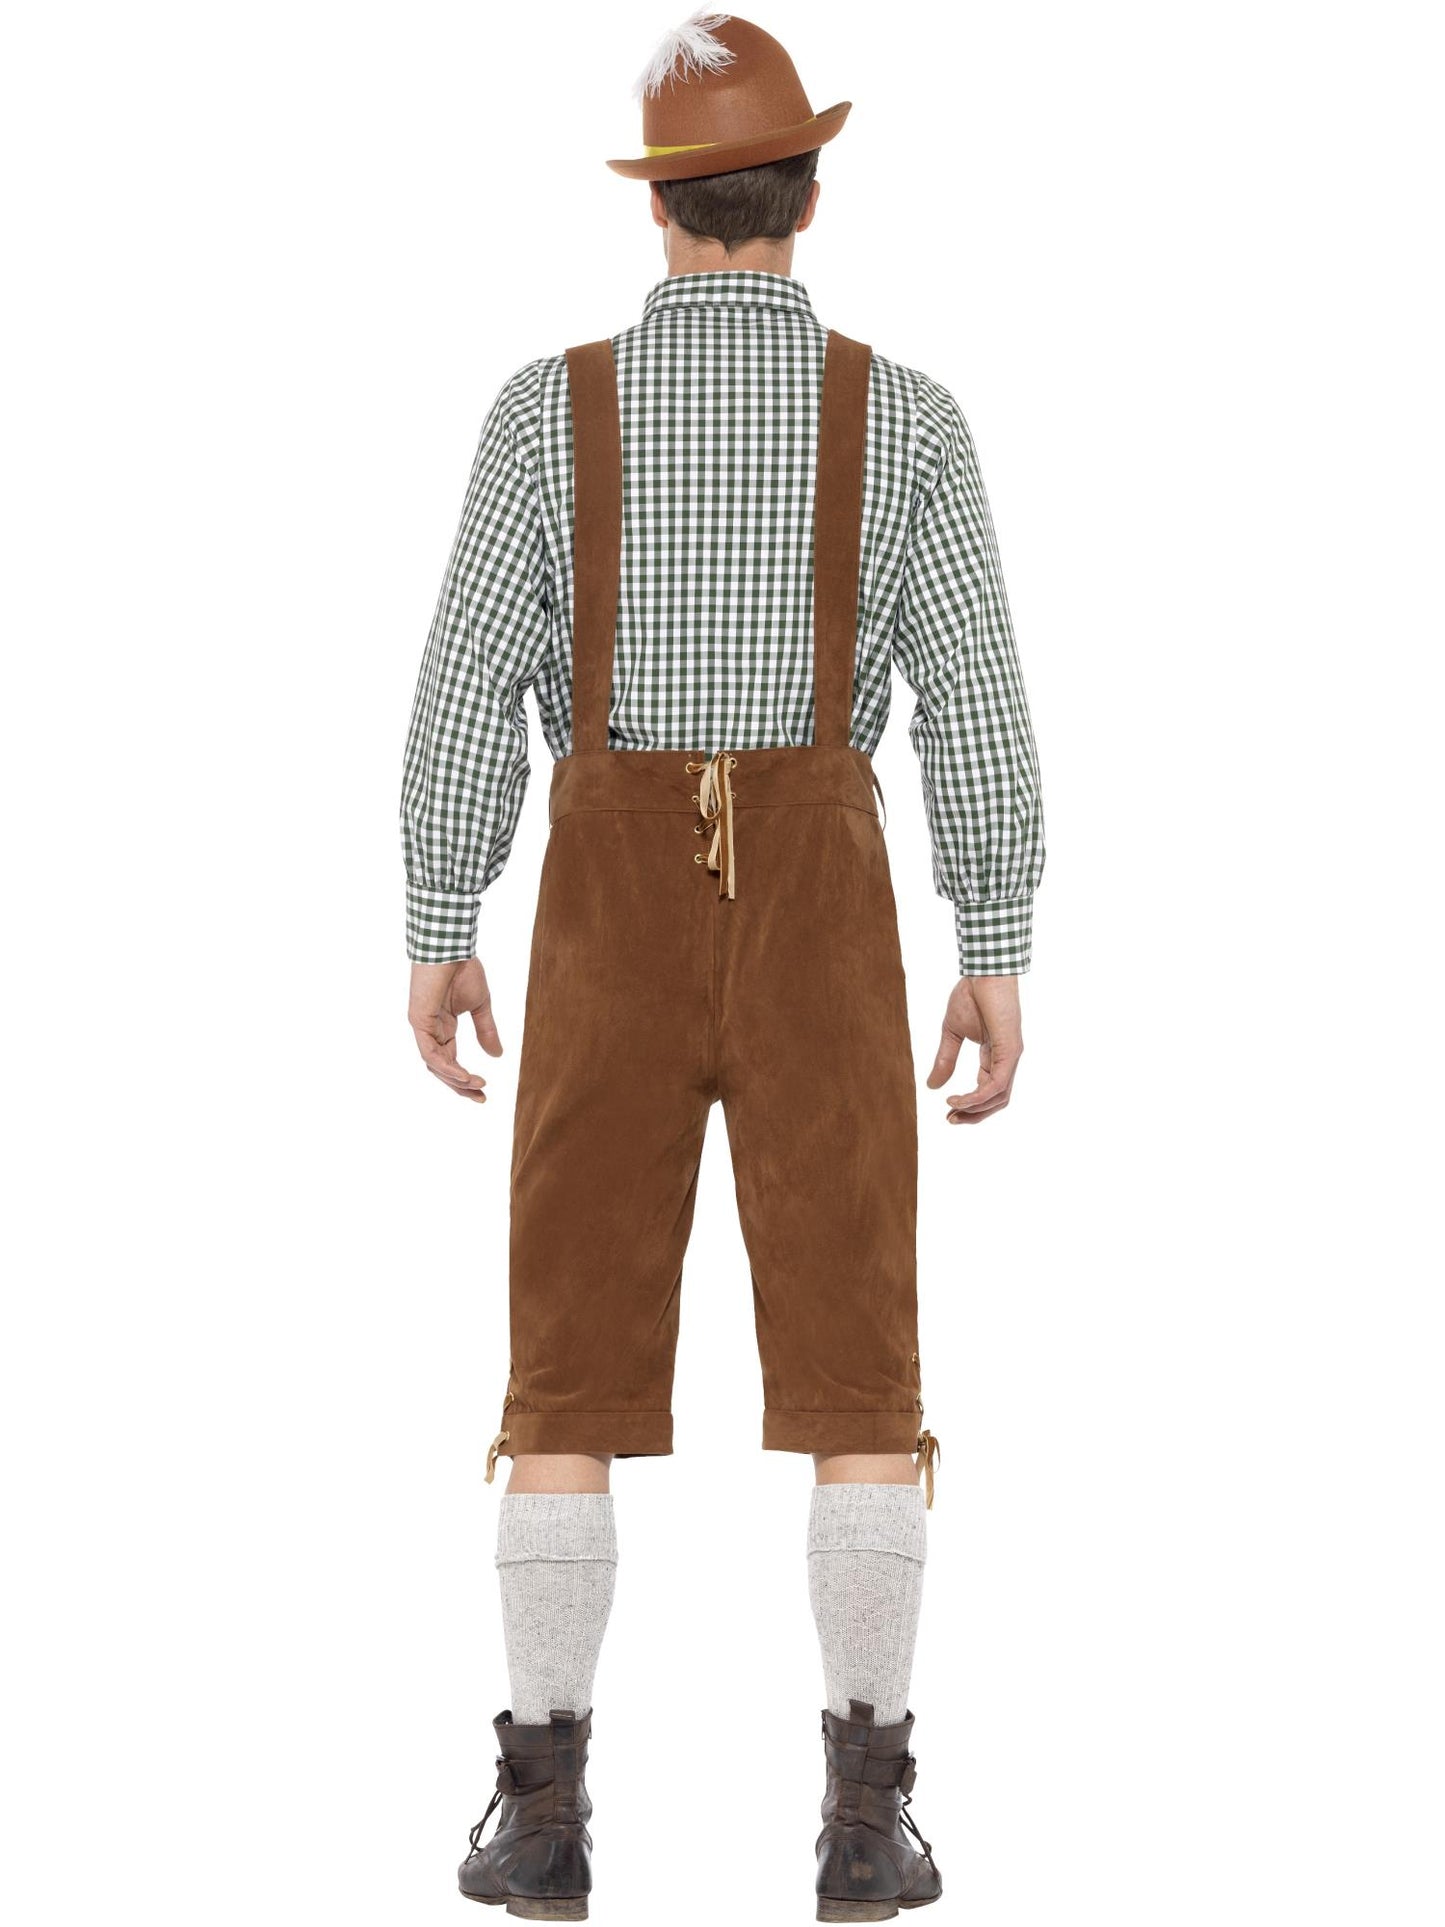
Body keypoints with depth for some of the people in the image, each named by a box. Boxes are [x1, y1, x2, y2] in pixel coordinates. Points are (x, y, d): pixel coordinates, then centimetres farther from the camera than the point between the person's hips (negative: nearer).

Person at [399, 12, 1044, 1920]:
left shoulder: (551, 406, -1)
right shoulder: (904, 415, -1)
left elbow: (471, 684, -4)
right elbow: (975, 697, -4)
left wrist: (438, 935, 5)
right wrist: (1000, 961, 2)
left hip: (616, 921, 0)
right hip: (818, 919, 0)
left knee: (576, 1377, 5)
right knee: (856, 1373, 4)